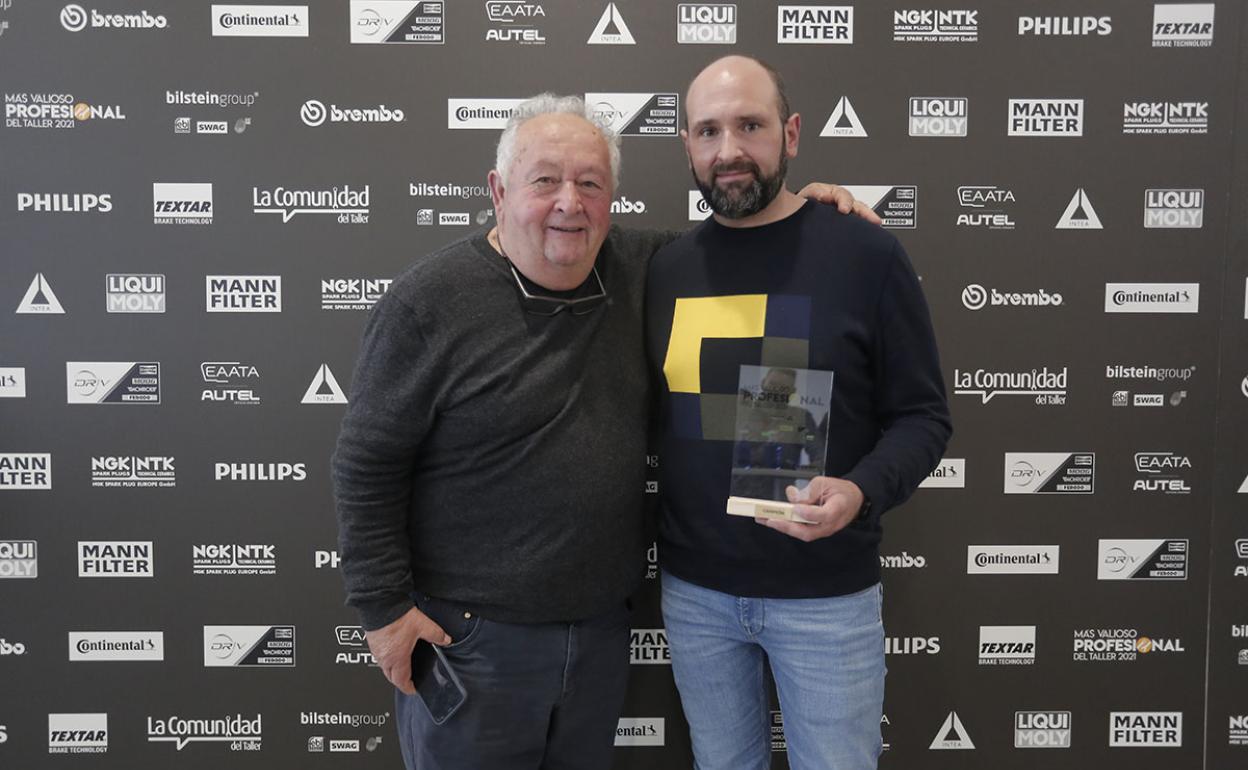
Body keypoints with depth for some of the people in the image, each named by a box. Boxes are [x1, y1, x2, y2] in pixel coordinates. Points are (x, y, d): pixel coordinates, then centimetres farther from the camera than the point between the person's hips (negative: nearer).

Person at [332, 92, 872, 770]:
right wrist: (383, 607, -10)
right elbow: (367, 465, -10)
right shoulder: (430, 301, -14)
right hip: (472, 637, -4)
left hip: (603, 628, 5)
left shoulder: (636, 269, -1)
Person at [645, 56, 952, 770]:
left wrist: (861, 491, -23)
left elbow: (923, 415, -5)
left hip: (827, 595, -3)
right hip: (693, 590, 3)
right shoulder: (666, 267, 3)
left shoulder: (866, 254, -8)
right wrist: (652, 541, 1)